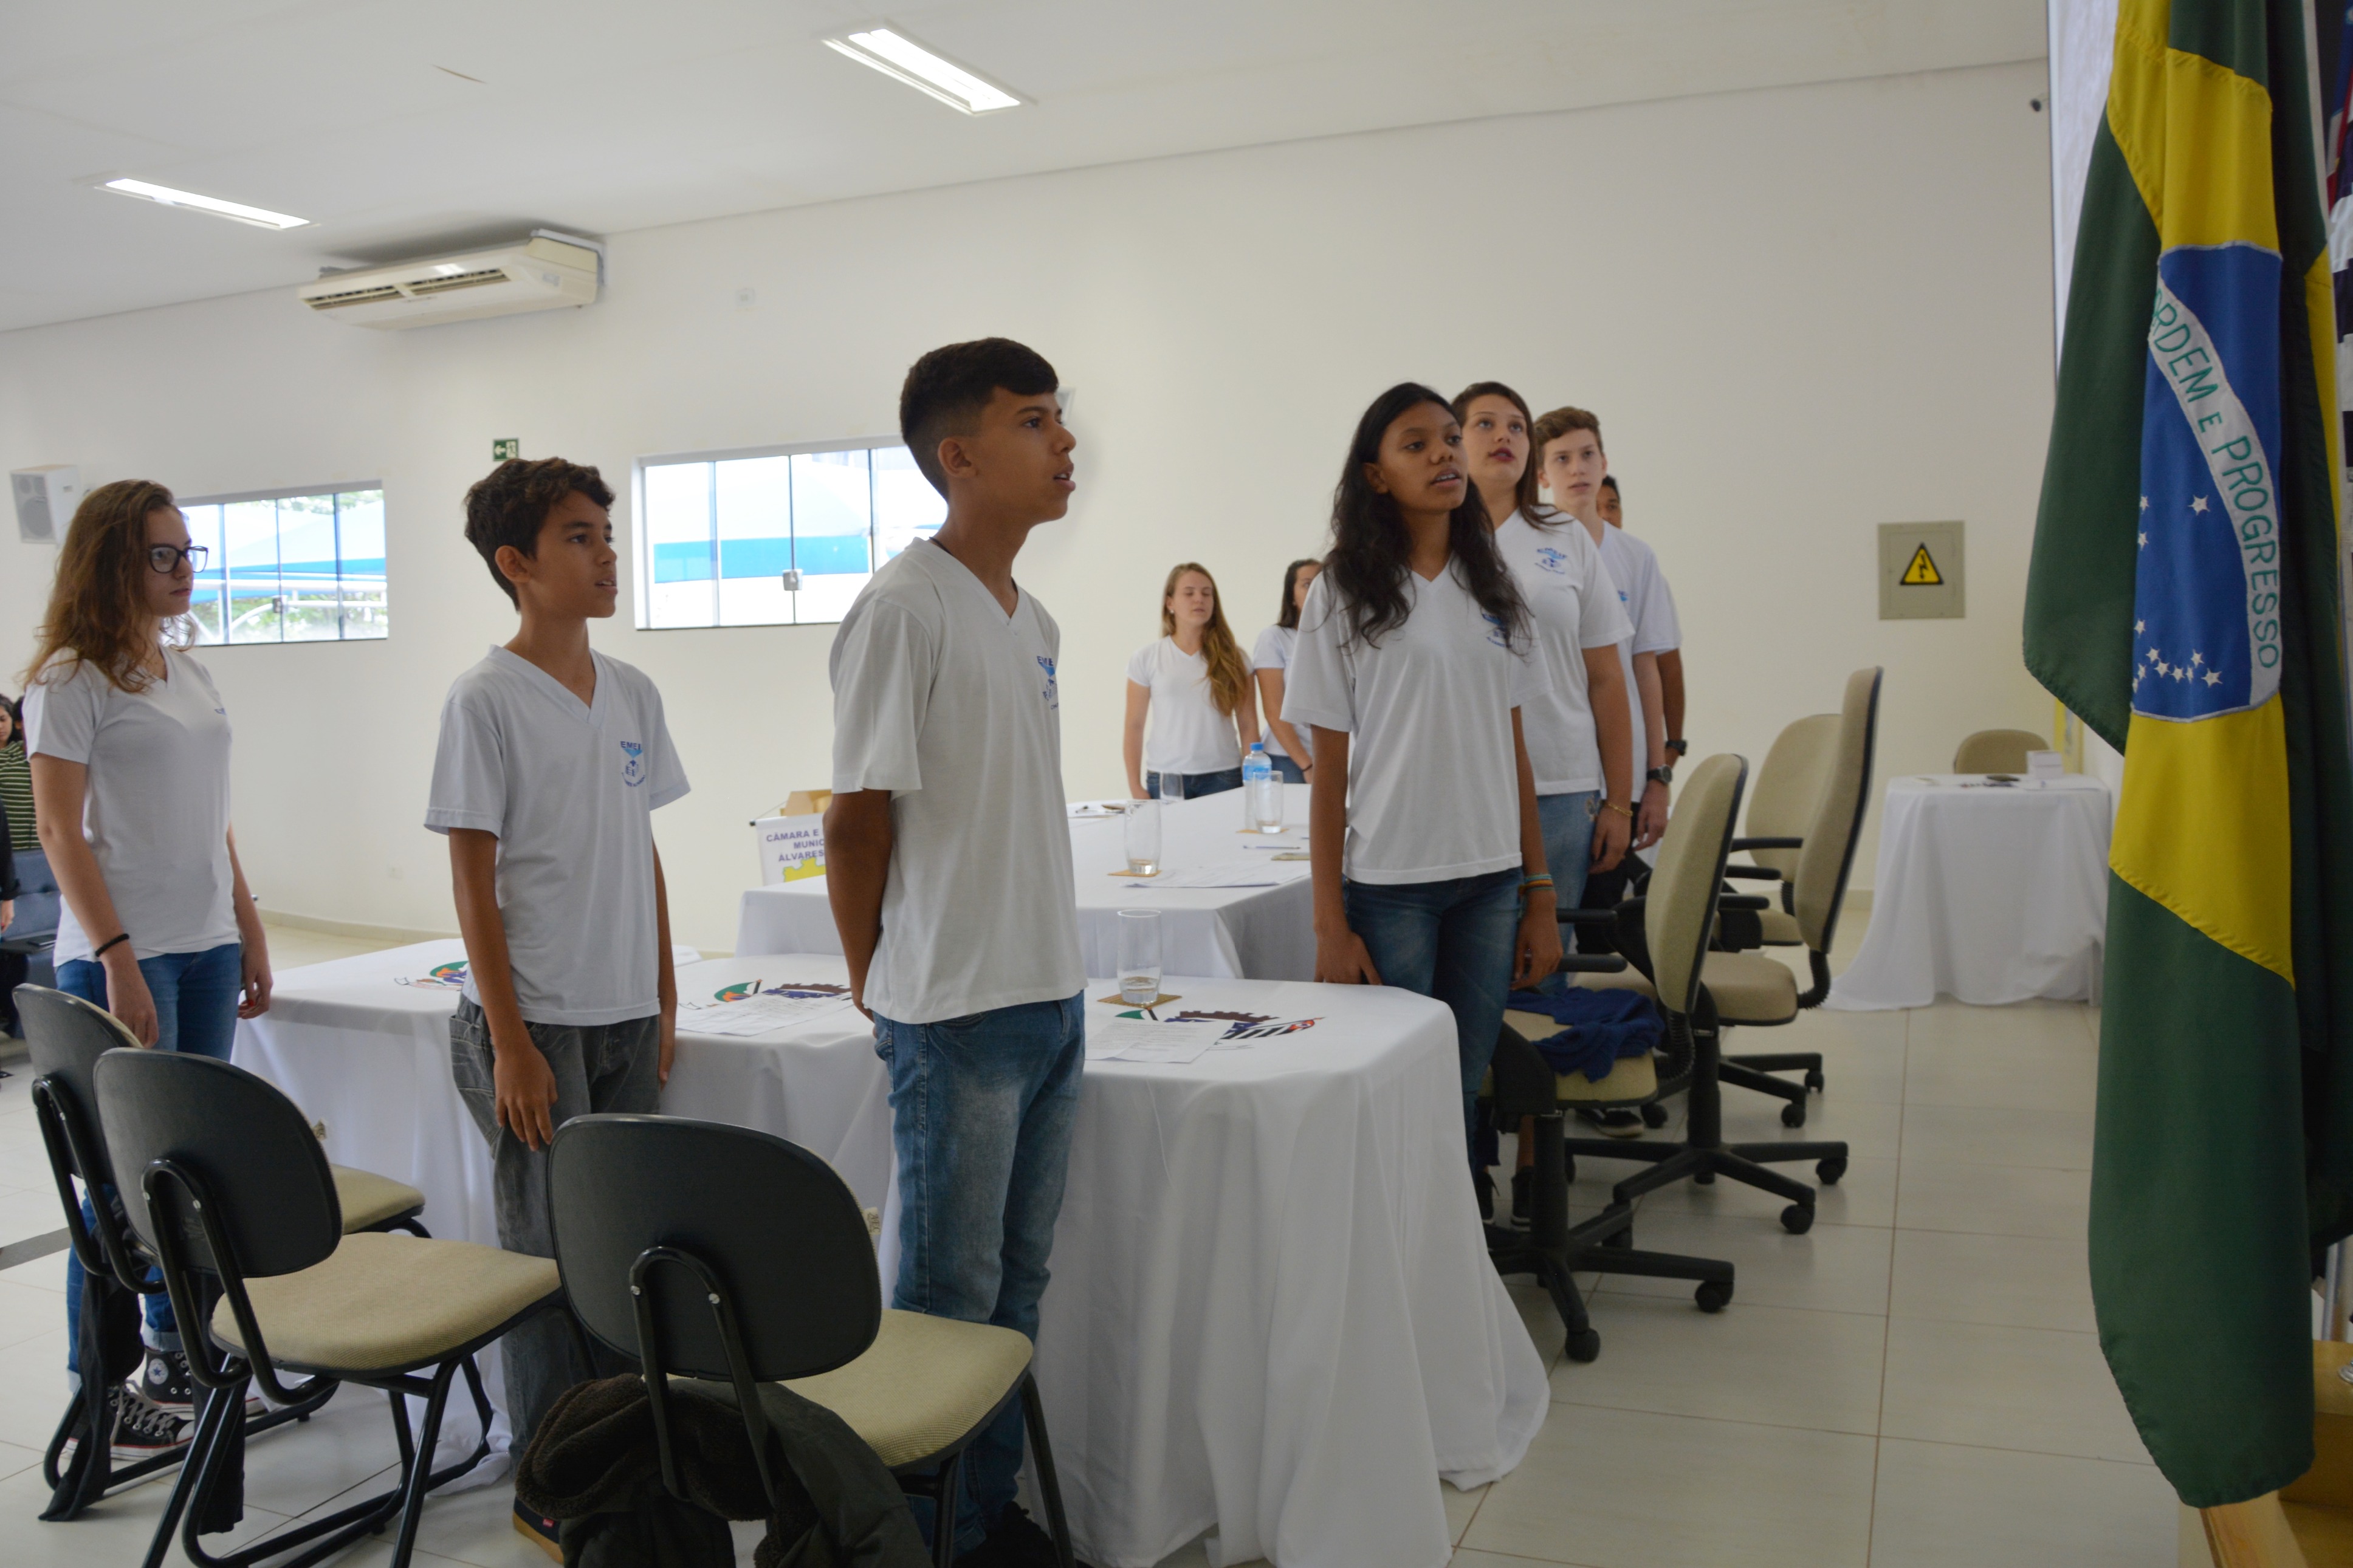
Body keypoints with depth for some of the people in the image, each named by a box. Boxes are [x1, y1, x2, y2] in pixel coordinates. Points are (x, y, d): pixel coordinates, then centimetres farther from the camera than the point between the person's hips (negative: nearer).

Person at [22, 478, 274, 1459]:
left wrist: (250, 932, 15)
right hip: (123, 954, -7)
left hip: (207, 947, 7)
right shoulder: (70, 680, -8)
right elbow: (60, 832, -12)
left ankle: (178, 1350, 26)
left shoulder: (189, 672, 13)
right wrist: (118, 962, -17)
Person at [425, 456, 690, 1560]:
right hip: (535, 1022, -6)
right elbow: (472, 880, -11)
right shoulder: (487, 700, -10)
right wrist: (511, 1042, -14)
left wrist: (665, 1000, 11)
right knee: (547, 1254, 3)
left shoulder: (631, 693, 9)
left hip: (626, 1016, 6)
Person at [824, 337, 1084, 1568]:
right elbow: (857, 821, -12)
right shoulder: (903, 606, -15)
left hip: (1051, 999, 8)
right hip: (955, 1016, -8)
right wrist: (877, 987, -3)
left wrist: (1052, 975, 12)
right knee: (947, 1298, 5)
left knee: (1017, 1282, 17)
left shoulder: (1032, 620, 11)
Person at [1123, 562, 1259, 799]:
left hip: (1223, 778, 1)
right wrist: (1135, 787, -2)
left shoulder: (1232, 658, 5)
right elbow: (1134, 727, 3)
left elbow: (1248, 727, 4)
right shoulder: (1147, 658, 4)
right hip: (1166, 780, 0)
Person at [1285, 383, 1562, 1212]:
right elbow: (1329, 772, -4)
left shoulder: (1492, 586, 9)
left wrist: (1540, 895, 7)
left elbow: (1513, 752, 11)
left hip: (1490, 883, 4)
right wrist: (1330, 926, -8)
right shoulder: (1344, 595, -3)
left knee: (1465, 1089, 9)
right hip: (1389, 885, -3)